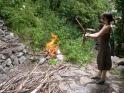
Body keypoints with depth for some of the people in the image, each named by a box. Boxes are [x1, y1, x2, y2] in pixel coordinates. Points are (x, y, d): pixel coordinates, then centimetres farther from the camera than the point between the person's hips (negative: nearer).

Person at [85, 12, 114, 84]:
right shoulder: (105, 26, 7)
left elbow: (97, 36, -28)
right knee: (101, 61, 21)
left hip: (105, 47, -10)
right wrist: (90, 34, 5)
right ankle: (99, 75, 38)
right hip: (102, 46, 10)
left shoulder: (107, 27, -23)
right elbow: (99, 33, 16)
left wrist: (89, 35, -17)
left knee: (104, 62, 3)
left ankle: (103, 79, 19)